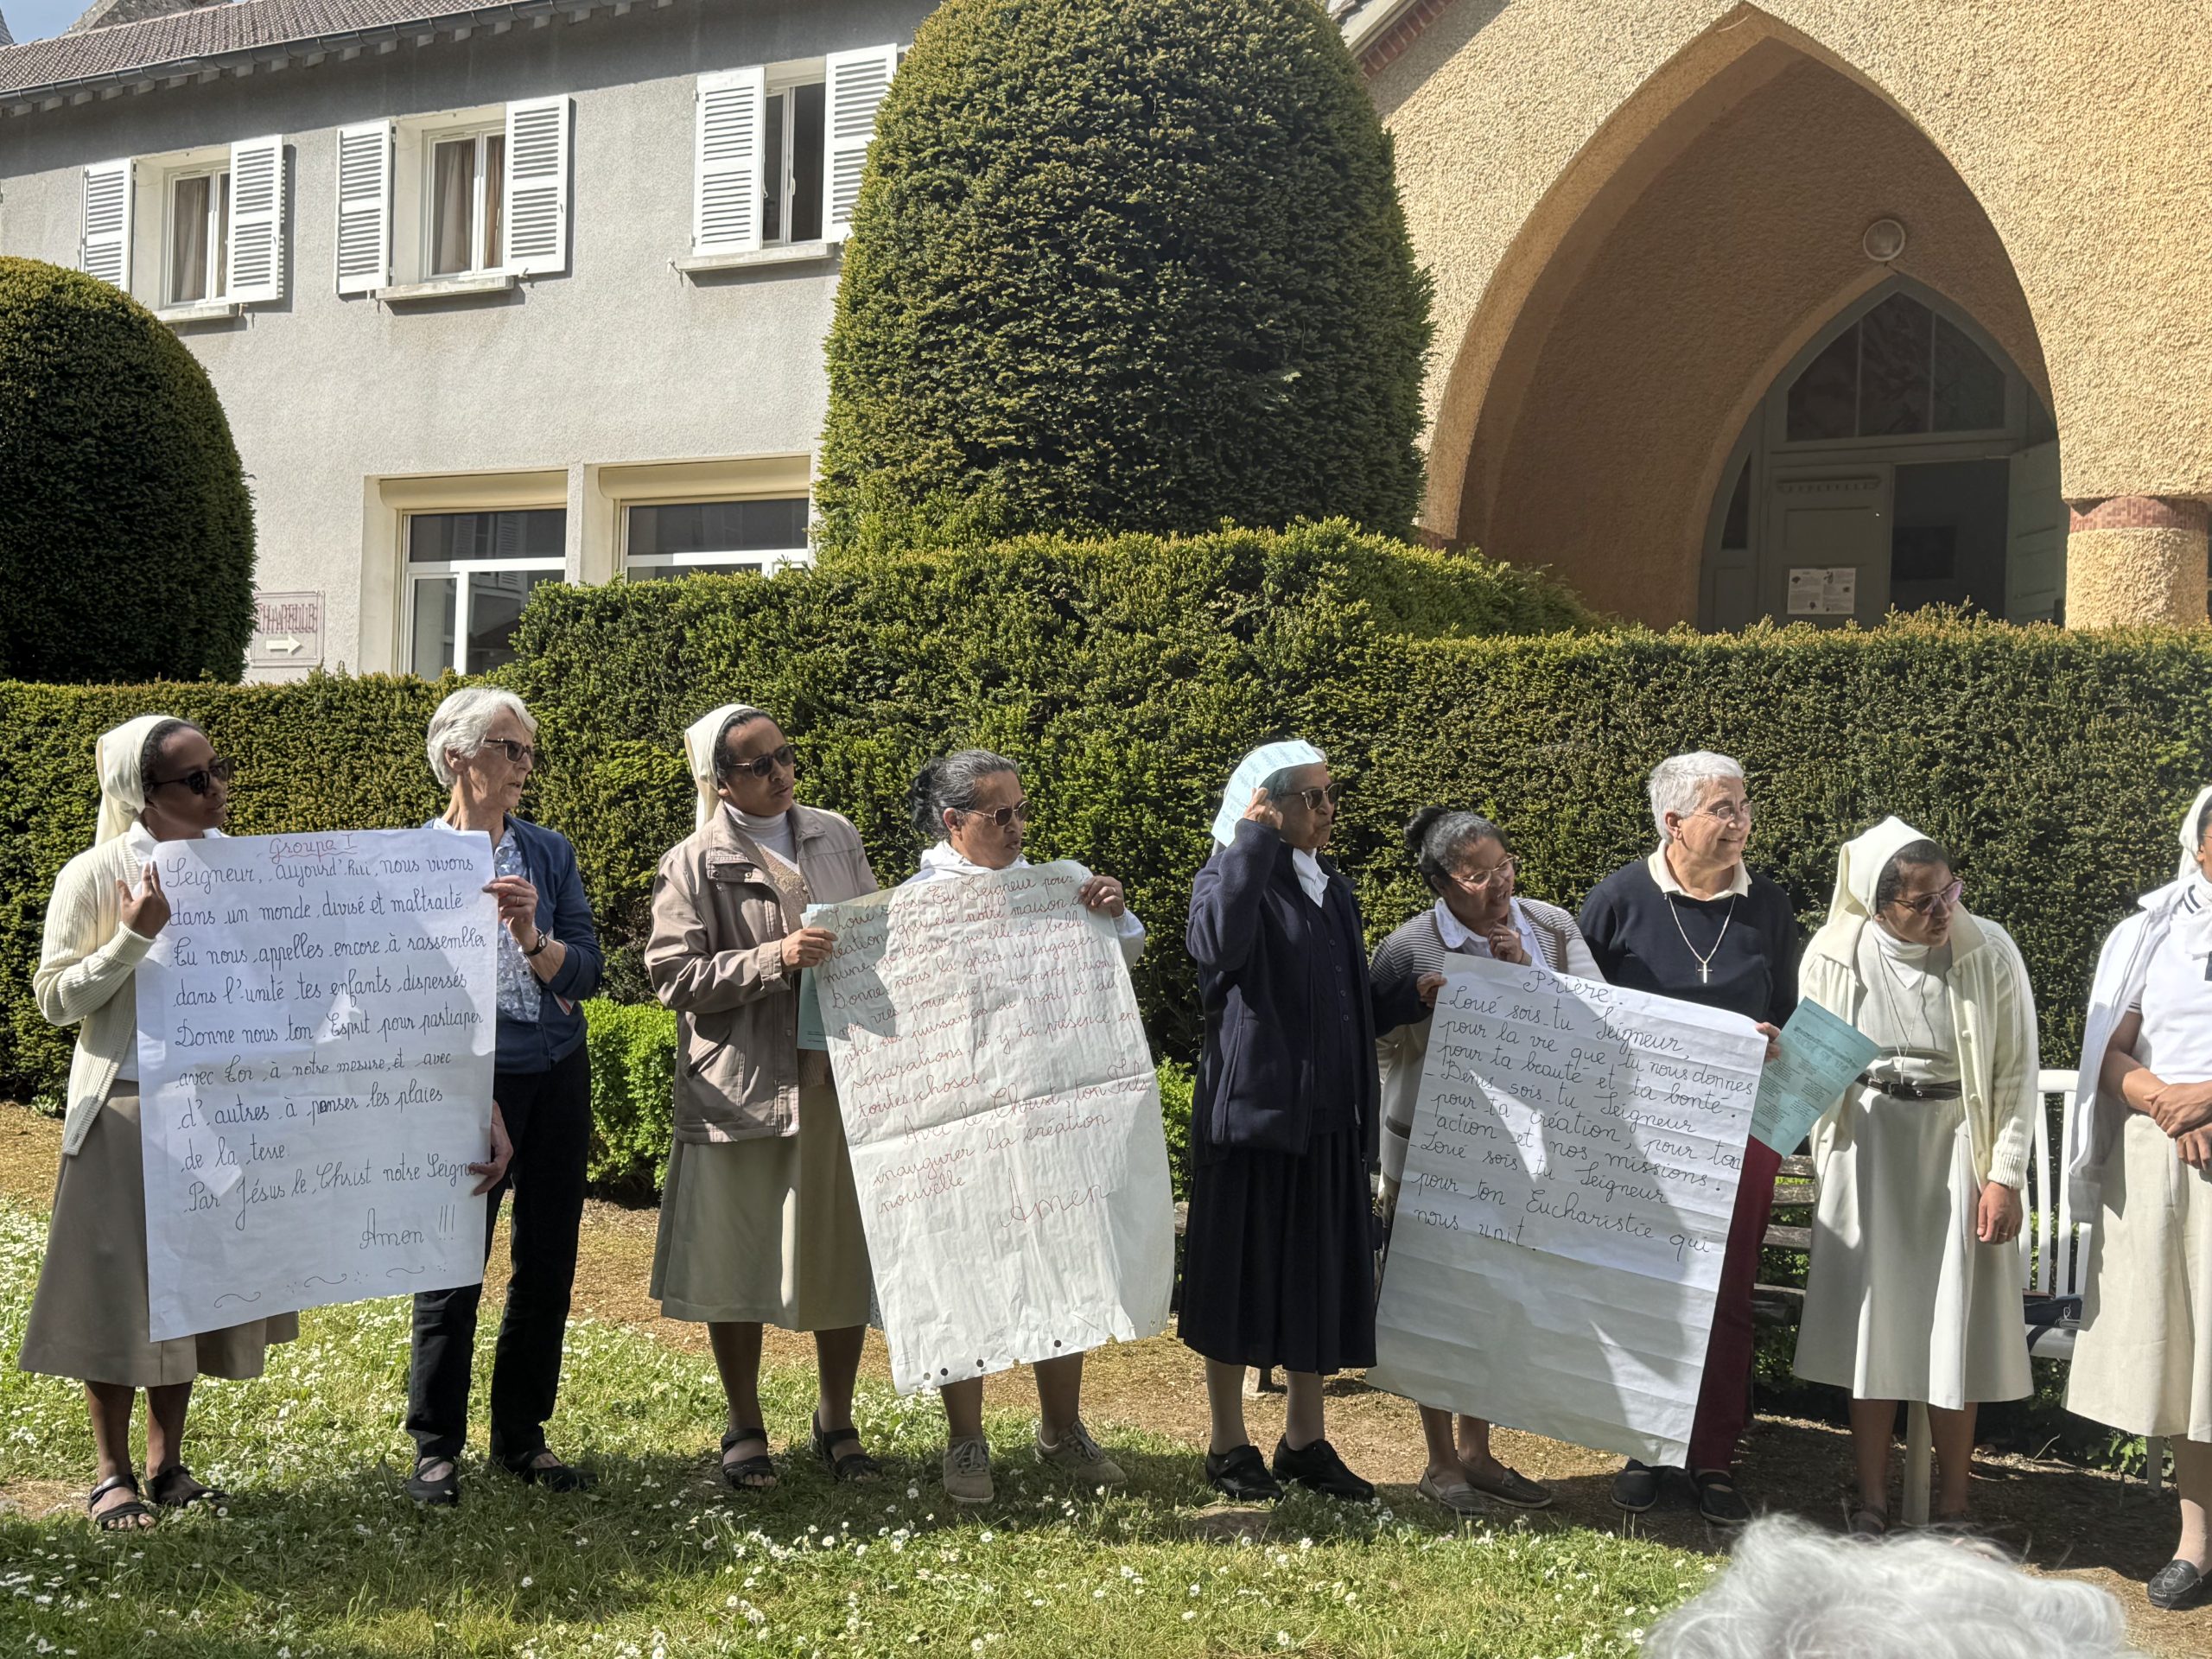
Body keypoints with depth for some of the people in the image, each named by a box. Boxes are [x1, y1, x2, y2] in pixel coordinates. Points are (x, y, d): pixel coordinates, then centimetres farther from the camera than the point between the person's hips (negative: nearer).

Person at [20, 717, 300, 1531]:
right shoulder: (94, 876, -10)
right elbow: (55, 998, -10)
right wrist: (134, 937, -21)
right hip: (127, 1106, -4)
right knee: (119, 1285, 3)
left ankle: (166, 1462, 24)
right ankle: (111, 1472, 16)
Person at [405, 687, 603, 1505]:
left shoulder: (548, 852, 7)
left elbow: (586, 972, 0)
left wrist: (533, 939, -21)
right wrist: (475, 1105, -11)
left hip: (559, 1078, 4)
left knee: (548, 1261, 8)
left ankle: (521, 1436, 21)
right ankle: (436, 1446, 11)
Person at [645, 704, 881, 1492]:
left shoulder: (835, 837, 10)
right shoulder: (693, 865, -4)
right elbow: (674, 977, -10)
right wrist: (773, 960, -20)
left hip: (840, 1078, 4)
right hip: (742, 1090, -3)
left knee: (845, 1256, 8)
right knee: (738, 1265, 5)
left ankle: (836, 1421, 27)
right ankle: (744, 1431, 24)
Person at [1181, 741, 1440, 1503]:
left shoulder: (1333, 890, 15)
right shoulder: (1233, 881, -6)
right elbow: (1222, 941, -32)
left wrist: (1414, 996, 3)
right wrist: (1255, 834, -25)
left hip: (1328, 1119, 7)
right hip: (1252, 1110, -6)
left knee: (1319, 1279, 11)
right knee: (1242, 1274, 2)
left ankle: (1304, 1439, 23)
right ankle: (1229, 1445, 15)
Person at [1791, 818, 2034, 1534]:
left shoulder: (1989, 952, -10)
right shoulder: (1833, 957, -8)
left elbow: (2017, 1072, -5)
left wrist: (2005, 1175, -7)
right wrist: (1831, 1165, -1)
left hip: (1959, 1151, -1)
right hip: (1868, 1151, 1)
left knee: (1956, 1328, 3)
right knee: (1870, 1321, 5)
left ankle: (1952, 1508, 16)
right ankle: (1871, 1503, 16)